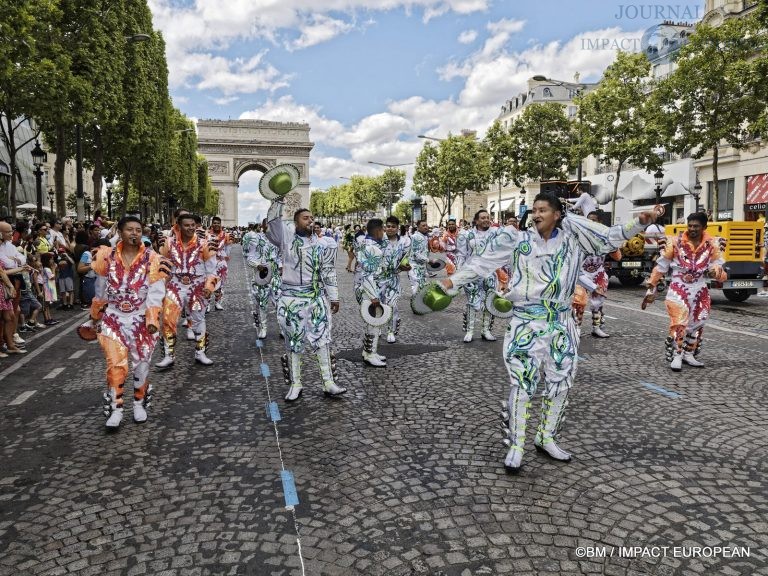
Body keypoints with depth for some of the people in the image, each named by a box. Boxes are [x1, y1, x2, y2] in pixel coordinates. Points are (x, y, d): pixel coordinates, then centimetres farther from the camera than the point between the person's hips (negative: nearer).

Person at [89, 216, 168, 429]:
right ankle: (116, 409, 8)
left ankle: (139, 404, 28)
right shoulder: (107, 257, -1)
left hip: (141, 319, -1)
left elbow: (155, 293, -10)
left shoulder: (152, 259, -7)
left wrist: (152, 321, -18)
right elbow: (101, 292, 10)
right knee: (115, 364, -5)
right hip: (113, 319, 1)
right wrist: (96, 316, 17)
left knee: (141, 363, 8)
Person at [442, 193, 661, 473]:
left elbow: (609, 237, 8)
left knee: (560, 383, 12)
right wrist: (452, 281, -4)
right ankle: (516, 446, 7)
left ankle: (546, 439, 29)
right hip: (526, 322, -3)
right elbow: (482, 261, -1)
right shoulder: (517, 240, -2)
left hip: (561, 323, 4)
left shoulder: (573, 239, 3)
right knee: (522, 383, -6)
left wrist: (640, 222, -3)